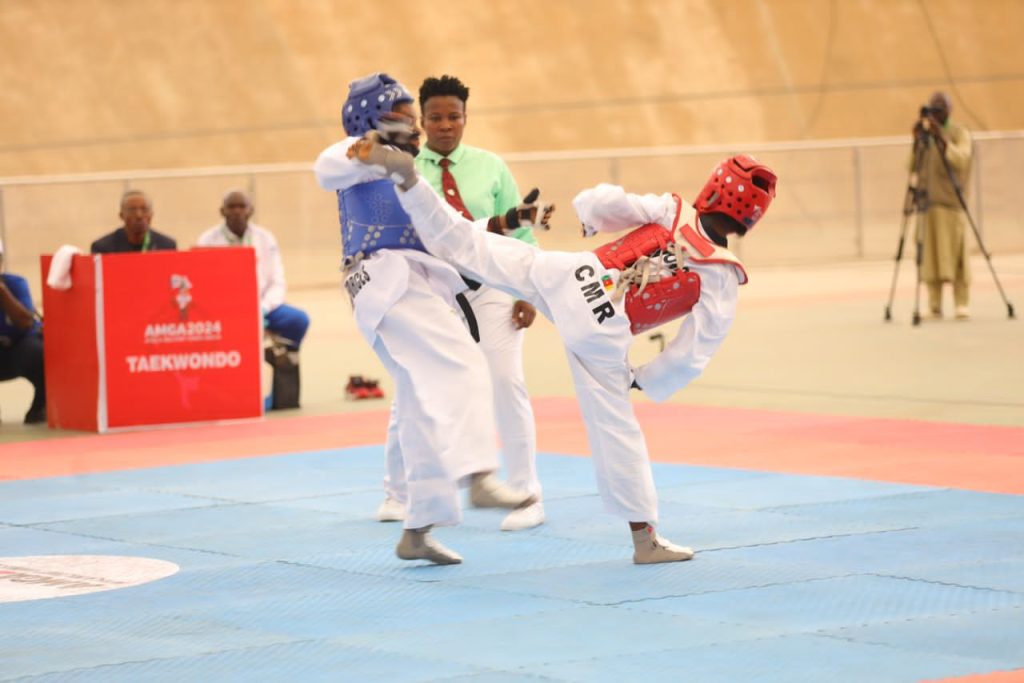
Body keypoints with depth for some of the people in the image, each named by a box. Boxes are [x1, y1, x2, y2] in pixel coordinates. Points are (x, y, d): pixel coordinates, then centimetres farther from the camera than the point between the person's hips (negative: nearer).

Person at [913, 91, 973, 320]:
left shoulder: (960, 133, 3)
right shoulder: (925, 134, 16)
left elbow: (961, 160, -14)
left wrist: (942, 139, -24)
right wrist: (917, 141, -4)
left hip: (951, 201, -4)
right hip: (928, 201, 4)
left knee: (955, 254, -8)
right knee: (930, 255, 0)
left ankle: (962, 305, -5)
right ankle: (934, 306, 3)